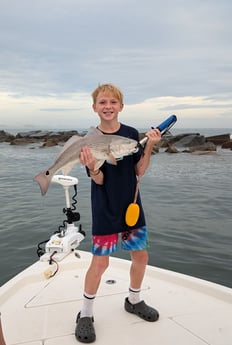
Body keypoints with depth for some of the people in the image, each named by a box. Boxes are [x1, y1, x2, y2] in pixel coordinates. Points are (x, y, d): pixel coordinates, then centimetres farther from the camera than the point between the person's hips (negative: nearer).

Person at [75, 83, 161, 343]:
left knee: (141, 256, 12)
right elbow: (98, 180, -11)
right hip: (105, 210, -4)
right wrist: (92, 168, -33)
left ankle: (134, 300, 38)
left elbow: (139, 171, -1)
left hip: (131, 205, 4)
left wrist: (149, 147, -15)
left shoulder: (132, 134, 0)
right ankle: (85, 314, 22)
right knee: (100, 261, 0)